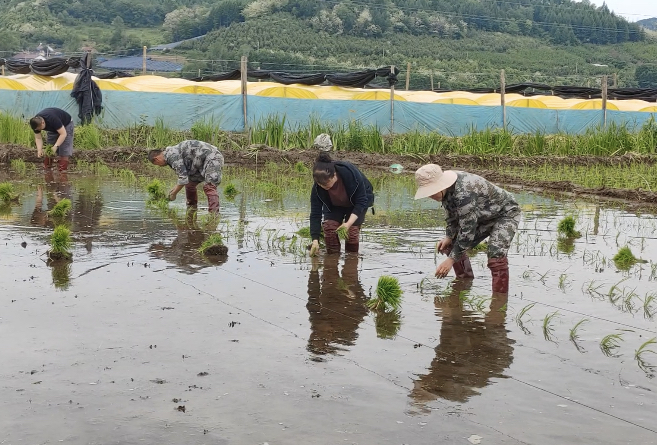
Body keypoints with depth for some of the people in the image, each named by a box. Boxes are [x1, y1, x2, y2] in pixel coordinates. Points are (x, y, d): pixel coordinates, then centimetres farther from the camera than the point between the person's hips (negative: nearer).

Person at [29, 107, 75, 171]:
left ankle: (62, 171, -13)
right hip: (53, 128, 6)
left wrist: (55, 146, -45)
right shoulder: (36, 123, -22)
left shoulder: (53, 119, -40)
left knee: (64, 152, -16)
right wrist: (39, 150, -29)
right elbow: (38, 138, -13)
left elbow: (63, 134, -38)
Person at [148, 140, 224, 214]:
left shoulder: (171, 155, -19)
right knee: (190, 184, 16)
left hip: (213, 158, -11)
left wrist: (174, 193, -9)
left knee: (209, 187, -24)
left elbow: (183, 178, -22)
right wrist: (176, 188, 21)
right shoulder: (173, 151, 14)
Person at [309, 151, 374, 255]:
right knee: (329, 227, -19)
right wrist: (315, 240, -30)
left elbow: (361, 201, -28)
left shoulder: (351, 173, -40)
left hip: (356, 203, -2)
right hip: (334, 206, 2)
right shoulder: (317, 187, -31)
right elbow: (315, 213, -24)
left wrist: (349, 223, -38)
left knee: (352, 230, -18)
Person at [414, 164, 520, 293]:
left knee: (496, 256, -29)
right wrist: (449, 237, -5)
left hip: (505, 213, -9)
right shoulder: (446, 188, -10)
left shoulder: (464, 194, -38)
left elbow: (467, 230, -34)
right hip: (483, 217, 9)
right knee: (451, 246, 5)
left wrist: (451, 260, -29)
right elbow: (452, 214, 8)